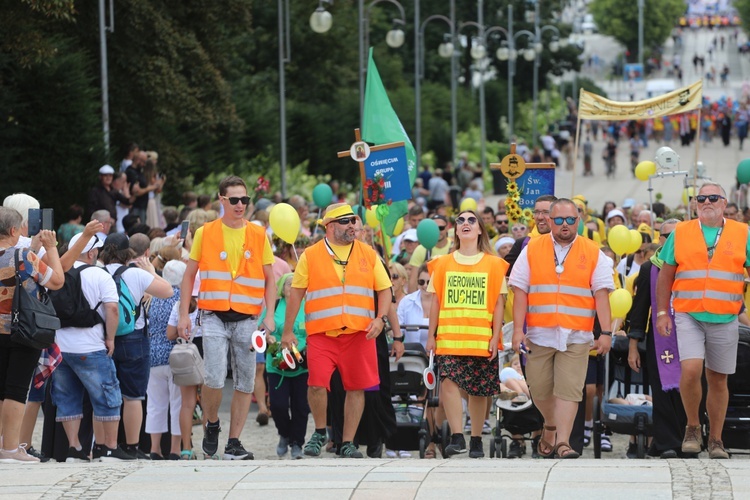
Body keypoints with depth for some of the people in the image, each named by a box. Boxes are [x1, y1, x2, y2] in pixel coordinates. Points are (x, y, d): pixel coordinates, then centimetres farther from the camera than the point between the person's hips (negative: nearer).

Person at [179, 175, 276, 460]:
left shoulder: (258, 235, 7)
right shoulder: (205, 234, 4)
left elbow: (270, 279, 10)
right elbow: (189, 276, 8)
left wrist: (269, 316, -2)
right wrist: (184, 315, 0)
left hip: (247, 319, 2)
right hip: (214, 317, -2)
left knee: (245, 382, 1)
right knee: (215, 378, -15)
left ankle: (233, 443, 8)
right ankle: (211, 424, 12)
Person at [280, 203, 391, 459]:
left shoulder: (368, 255, 10)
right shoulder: (310, 256, 6)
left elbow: (385, 290, 11)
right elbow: (296, 293, 8)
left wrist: (380, 318, -6)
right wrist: (288, 331, 4)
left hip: (359, 332, 2)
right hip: (321, 332, -2)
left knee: (356, 387, 1)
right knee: (317, 383, -13)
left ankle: (348, 442, 11)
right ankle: (320, 432, 11)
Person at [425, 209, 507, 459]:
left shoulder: (493, 264, 5)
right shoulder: (443, 264, 9)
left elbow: (499, 303, 4)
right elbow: (436, 301, 9)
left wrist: (495, 337, -3)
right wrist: (431, 335, 5)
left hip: (482, 339, 0)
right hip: (449, 337, 0)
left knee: (479, 391, 3)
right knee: (449, 383, -17)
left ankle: (476, 441, 15)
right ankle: (457, 437, -16)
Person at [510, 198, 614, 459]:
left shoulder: (593, 253, 6)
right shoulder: (532, 250, 8)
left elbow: (602, 294, 2)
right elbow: (520, 291, 5)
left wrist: (606, 332, -5)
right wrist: (518, 330, -3)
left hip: (575, 336, -1)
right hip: (539, 335, 1)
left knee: (569, 390, -10)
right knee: (540, 389, 6)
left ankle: (562, 442, -11)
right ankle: (551, 427, 32)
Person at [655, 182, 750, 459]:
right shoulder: (680, 233, 7)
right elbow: (665, 276, 10)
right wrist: (662, 313, 4)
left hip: (725, 319, 1)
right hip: (688, 315, -1)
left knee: (718, 379, 6)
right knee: (690, 370, -18)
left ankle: (715, 441, 17)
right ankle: (692, 428, 3)